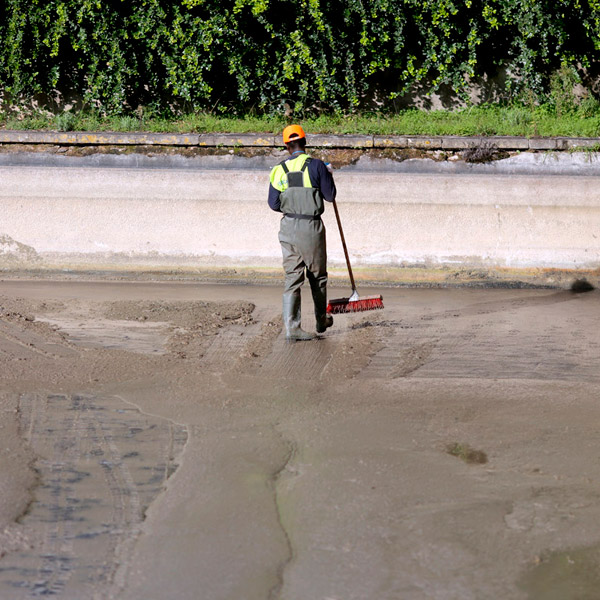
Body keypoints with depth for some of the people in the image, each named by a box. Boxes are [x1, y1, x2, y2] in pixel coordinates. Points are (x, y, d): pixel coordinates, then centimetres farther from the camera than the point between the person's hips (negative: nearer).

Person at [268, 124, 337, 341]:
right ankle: (321, 320, 29)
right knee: (317, 276, 15)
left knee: (292, 277, 4)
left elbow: (274, 204, 5)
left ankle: (291, 326, -5)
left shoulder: (279, 170, 1)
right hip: (311, 227, -3)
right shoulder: (316, 166, -9)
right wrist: (328, 175, 14)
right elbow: (330, 196, -2)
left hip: (288, 227, 3)